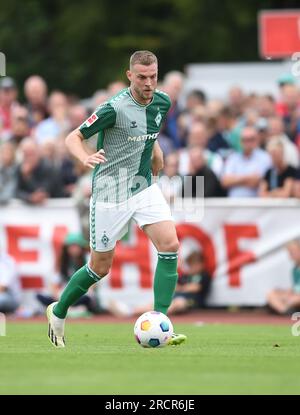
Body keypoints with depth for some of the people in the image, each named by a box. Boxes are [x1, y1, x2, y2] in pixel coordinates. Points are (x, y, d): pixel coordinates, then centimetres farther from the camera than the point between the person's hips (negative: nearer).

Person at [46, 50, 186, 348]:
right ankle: (58, 312, 29)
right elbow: (73, 138, -16)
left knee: (170, 246, -15)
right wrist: (85, 158, -34)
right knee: (101, 267, 4)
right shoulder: (115, 108, -20)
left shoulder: (162, 103, 1)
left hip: (144, 187, 6)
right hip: (111, 194, -6)